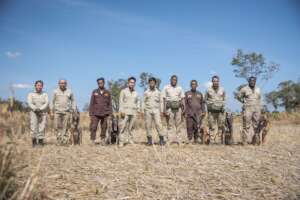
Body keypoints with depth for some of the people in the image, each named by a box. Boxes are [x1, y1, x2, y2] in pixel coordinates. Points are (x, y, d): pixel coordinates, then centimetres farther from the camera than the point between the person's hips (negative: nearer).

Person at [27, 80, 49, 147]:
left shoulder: (45, 94, 13)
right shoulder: (31, 94, 10)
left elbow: (47, 103, -1)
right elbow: (30, 104, -3)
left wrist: (40, 109, -16)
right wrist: (36, 109, -19)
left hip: (43, 113, 1)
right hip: (34, 113, 0)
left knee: (42, 128, -11)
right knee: (34, 128, -13)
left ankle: (40, 141, -8)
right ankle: (34, 142, -8)